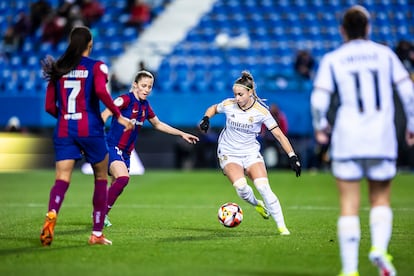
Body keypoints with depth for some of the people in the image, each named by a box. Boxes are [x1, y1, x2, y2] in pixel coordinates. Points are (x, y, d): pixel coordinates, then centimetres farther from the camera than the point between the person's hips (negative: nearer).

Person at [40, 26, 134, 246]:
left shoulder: (57, 69, 10)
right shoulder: (96, 67, -1)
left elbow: (50, 107, 9)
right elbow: (101, 91, -21)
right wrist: (118, 115, -11)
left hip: (63, 131, 3)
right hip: (90, 129, -2)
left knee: (62, 178, -5)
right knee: (101, 177, 14)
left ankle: (51, 214, -37)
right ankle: (97, 234, 12)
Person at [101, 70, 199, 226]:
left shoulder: (145, 106, 10)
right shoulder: (125, 100, -13)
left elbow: (158, 124, 26)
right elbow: (104, 115, -20)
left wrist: (182, 134, 27)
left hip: (126, 152, 8)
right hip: (112, 147, -8)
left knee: (118, 187, 7)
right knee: (123, 178, -27)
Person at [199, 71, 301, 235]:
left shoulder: (261, 111, -13)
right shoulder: (229, 105, -7)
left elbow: (279, 135, -11)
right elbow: (213, 108, 17)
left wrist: (292, 156, -17)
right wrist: (206, 118, -4)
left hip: (251, 153, -1)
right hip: (229, 153, 1)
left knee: (263, 187, -21)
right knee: (241, 186, -26)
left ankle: (281, 226, -12)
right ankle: (256, 204, 9)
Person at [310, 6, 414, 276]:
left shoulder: (332, 59, 4)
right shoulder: (385, 54, 8)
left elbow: (319, 100, -5)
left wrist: (321, 126, 12)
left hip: (347, 141, -1)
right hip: (383, 141, 1)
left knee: (349, 207, 3)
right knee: (381, 201, 14)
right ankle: (379, 248, -13)